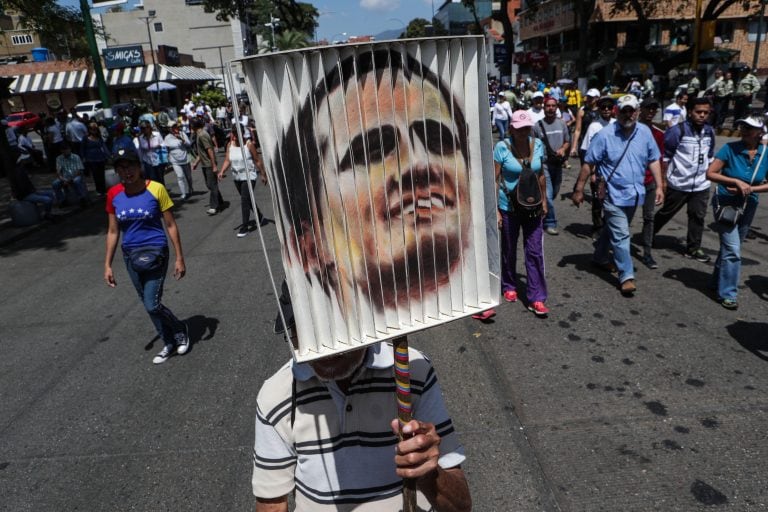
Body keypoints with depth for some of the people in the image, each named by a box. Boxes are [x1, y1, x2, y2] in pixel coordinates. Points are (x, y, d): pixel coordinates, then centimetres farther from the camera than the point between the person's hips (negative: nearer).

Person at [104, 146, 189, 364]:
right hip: (130, 256, 5)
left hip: (155, 252, -5)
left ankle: (181, 330, 21)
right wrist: (107, 265, 5)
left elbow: (171, 225, -8)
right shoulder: (114, 195, -2)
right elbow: (113, 232, 6)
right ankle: (169, 343, 32)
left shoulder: (156, 189, -13)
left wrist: (179, 258, -8)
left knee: (152, 305, -8)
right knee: (148, 305, 14)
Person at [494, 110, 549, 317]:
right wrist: (495, 210, -14)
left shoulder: (538, 145, -1)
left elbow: (541, 175, 10)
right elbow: (495, 180, -11)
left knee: (535, 251, 0)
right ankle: (509, 287, 35)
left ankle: (537, 299, 6)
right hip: (508, 207, -2)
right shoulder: (502, 147, -12)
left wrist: (544, 201, 12)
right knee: (509, 250, 13)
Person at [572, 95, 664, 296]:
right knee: (621, 235, -7)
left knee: (613, 229, 21)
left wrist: (659, 186, 2)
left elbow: (654, 160, 9)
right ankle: (626, 276, 0)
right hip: (614, 194, -5)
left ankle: (599, 257, 42)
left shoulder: (645, 132, 1)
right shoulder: (605, 134, -13)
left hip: (634, 194, 5)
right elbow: (588, 164, -10)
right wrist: (579, 190, -10)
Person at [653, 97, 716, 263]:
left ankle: (693, 248, 20)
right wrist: (663, 179, -9)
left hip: (701, 185, 5)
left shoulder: (710, 132, 5)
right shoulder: (677, 131, -13)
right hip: (678, 183, -5)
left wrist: (709, 176, 15)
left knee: (698, 217, 9)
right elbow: (665, 156, -9)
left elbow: (710, 157, 16)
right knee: (666, 213, 9)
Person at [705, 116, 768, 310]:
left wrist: (750, 189, -17)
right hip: (725, 203, -4)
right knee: (732, 249, -10)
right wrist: (737, 182, -24)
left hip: (748, 206, 4)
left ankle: (718, 282, 36)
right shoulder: (730, 148, -14)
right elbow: (710, 173, -16)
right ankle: (727, 293, 1)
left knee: (730, 247, 17)